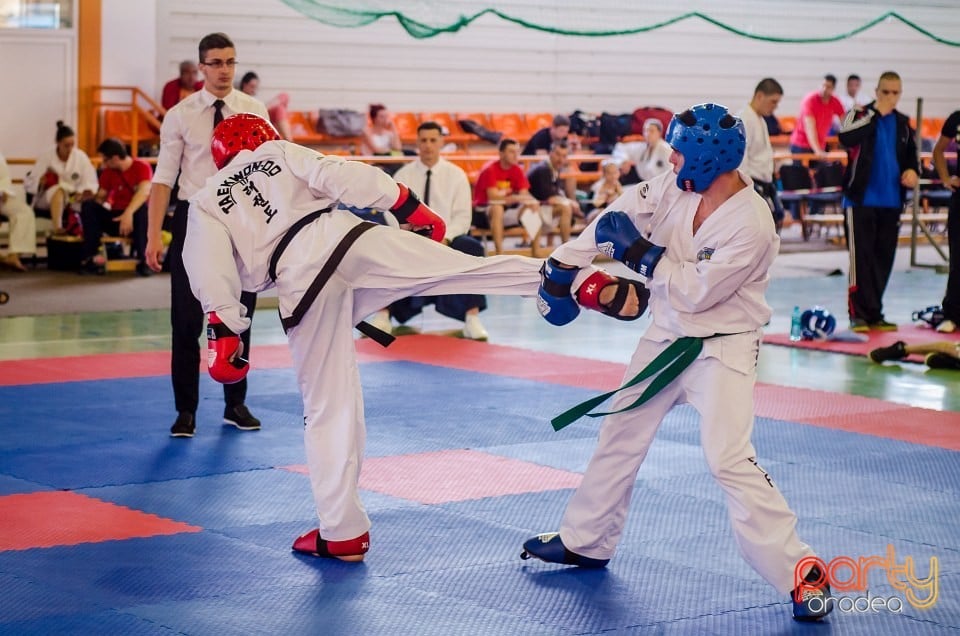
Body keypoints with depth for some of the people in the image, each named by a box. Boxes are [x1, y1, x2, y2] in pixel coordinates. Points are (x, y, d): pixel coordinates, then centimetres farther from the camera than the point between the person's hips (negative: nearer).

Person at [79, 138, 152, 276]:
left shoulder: (142, 167, -8)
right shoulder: (108, 172, 6)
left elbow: (144, 191, -25)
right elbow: (101, 197, 7)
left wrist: (128, 213, -39)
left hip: (136, 218, -4)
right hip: (115, 218, 4)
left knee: (143, 208, -36)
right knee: (89, 206, -18)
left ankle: (143, 259, -33)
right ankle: (90, 257, -26)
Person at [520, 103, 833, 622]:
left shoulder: (751, 226, -26)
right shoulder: (676, 188, -7)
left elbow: (697, 292, -25)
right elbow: (619, 217, 1)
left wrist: (640, 252, -22)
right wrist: (564, 264, 0)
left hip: (722, 349, -8)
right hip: (666, 337, 8)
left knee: (729, 459, -21)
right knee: (619, 435, 18)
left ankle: (799, 573, -14)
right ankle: (585, 541, 38)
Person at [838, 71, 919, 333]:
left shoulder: (903, 123, 13)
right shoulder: (860, 114, -3)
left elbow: (911, 154, 25)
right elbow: (846, 137, -24)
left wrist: (912, 171, 3)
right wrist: (876, 114, -19)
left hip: (892, 202, 5)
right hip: (863, 199, -5)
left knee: (884, 259, 7)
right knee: (861, 258, -6)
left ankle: (874, 314, 15)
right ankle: (859, 314, -2)